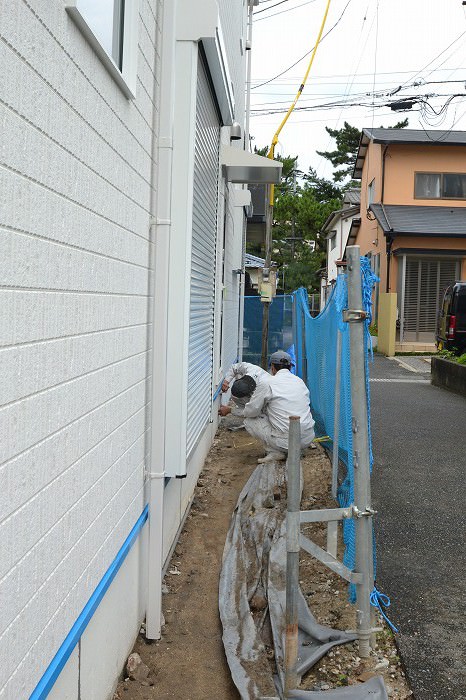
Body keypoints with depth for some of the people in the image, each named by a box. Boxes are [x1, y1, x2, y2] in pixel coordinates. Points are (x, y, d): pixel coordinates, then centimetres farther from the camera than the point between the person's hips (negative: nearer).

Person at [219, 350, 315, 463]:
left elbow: (251, 411, 1)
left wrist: (230, 410, 19)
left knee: (249, 421, 13)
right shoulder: (300, 381, 13)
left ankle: (275, 452, 1)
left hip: (287, 440, -6)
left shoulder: (267, 384, -5)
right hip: (308, 438, 6)